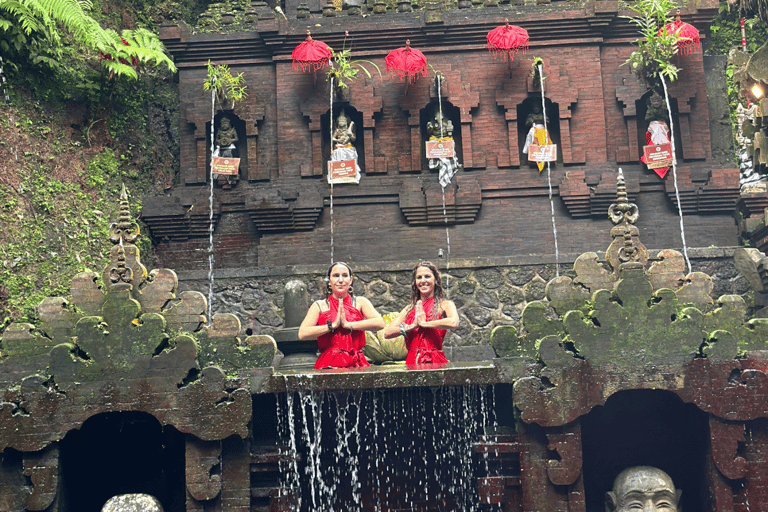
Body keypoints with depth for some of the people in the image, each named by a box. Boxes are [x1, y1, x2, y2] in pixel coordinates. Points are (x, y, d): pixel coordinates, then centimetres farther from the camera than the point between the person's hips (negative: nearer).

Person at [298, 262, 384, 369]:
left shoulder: (360, 302, 11)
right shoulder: (319, 306, 10)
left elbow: (380, 323, -7)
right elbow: (302, 334, -5)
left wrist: (348, 324, -9)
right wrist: (333, 325, -8)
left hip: (356, 364, 1)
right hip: (328, 364, -1)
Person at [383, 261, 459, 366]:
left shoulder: (444, 305, 5)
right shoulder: (409, 309, 17)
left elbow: (454, 322, -18)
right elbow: (387, 333, 9)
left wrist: (424, 323, -7)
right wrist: (412, 326, -5)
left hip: (435, 362, -4)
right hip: (412, 363, 4)